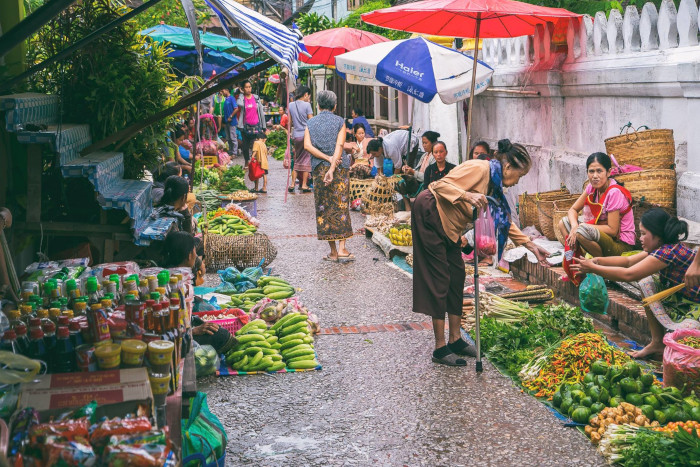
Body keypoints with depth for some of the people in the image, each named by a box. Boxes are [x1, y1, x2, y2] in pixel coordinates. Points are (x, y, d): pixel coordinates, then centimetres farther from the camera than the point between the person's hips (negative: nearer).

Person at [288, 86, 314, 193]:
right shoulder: (306, 105, -7)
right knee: (306, 160, 3)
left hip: (296, 135, 5)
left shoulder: (291, 105, 6)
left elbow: (289, 122, 11)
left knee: (297, 160, 13)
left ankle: (292, 184, 5)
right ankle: (304, 185, 0)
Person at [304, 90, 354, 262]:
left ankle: (333, 251, 6)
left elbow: (307, 145, -7)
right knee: (341, 206, 2)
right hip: (340, 169, -1)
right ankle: (342, 249, -6)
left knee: (324, 209, 5)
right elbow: (339, 145, -11)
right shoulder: (340, 122, 2)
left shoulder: (310, 123, 7)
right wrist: (332, 168, -17)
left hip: (318, 169, 1)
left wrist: (327, 158, -10)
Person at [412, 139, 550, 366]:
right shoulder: (479, 169, -20)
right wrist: (468, 196, -40)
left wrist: (531, 245, 11)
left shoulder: (495, 184, 9)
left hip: (448, 226, 10)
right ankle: (440, 349, -4)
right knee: (439, 279, -8)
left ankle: (455, 340, 18)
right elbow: (442, 185, -26)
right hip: (429, 214, -10)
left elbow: (505, 221, 15)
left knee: (456, 276, 9)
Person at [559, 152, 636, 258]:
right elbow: (573, 210, 8)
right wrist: (574, 226, -15)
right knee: (563, 223, 2)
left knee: (582, 231, -32)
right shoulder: (592, 187, 3)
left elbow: (612, 230, -22)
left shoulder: (614, 192, -20)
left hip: (622, 245, -8)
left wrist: (579, 228, -19)